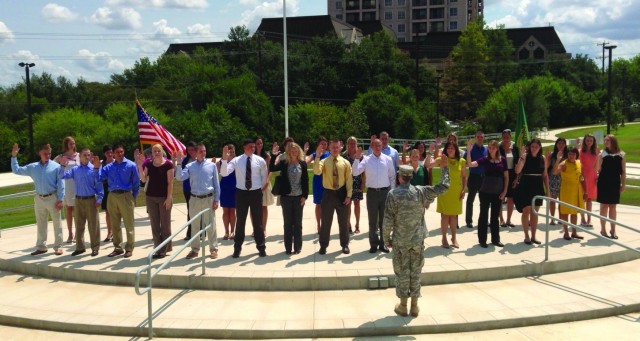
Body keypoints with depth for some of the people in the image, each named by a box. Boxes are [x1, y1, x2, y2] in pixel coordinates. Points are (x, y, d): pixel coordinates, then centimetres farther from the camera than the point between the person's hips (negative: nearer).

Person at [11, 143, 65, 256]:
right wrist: (14, 156, 4)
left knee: (57, 223, 3)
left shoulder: (56, 166, -6)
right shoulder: (33, 167, 6)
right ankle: (41, 247, 22)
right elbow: (16, 170, 11)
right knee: (40, 224, 12)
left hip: (52, 198, -4)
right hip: (39, 199, 4)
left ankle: (58, 246, 10)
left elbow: (61, 184, -7)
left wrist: (60, 200, -12)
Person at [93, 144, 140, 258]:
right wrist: (97, 167, -10)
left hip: (125, 196, -4)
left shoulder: (131, 165, -2)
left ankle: (129, 248, 7)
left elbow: (136, 183, 1)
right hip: (112, 197, 4)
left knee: (129, 224, 0)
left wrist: (134, 197, 2)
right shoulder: (109, 167, 9)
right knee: (115, 224, 12)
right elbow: (99, 178, 1)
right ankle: (118, 248, 22)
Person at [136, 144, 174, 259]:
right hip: (151, 197, 5)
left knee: (165, 224, 3)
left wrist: (169, 197, -14)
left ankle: (164, 249, 9)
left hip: (164, 197, -5)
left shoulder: (168, 164, -8)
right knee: (154, 224, 7)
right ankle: (157, 248, 14)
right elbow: (144, 179, 4)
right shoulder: (149, 164, 7)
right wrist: (140, 166, -7)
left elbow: (170, 182, -9)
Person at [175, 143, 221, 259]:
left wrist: (217, 199, -2)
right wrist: (179, 162, -15)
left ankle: (213, 249, 12)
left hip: (209, 198, -2)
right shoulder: (190, 166, 2)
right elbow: (180, 177, -11)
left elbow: (216, 183, 1)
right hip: (195, 199, 2)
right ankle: (195, 249, 21)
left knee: (211, 225, 3)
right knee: (195, 225, 10)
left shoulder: (211, 165, -1)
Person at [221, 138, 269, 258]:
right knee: (240, 221, 9)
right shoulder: (236, 160, -6)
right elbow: (224, 173, -18)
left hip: (256, 193, 0)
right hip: (241, 193, 0)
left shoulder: (260, 160, -3)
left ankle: (261, 247, 22)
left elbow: (264, 177, 10)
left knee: (257, 221, 10)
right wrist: (224, 159, -29)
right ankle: (237, 248, 20)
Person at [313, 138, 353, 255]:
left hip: (341, 193, 1)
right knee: (326, 221, 6)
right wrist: (317, 157, -31)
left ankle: (345, 245, 23)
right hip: (328, 193, -1)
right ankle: (323, 245, 17)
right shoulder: (324, 161, -4)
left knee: (343, 221, 10)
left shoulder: (345, 162, 0)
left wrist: (348, 195, -4)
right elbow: (317, 172, -23)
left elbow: (349, 179, 1)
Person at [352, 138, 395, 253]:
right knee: (373, 220, 7)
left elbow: (392, 176, 8)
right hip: (372, 192, -1)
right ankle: (374, 244, 19)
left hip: (385, 192, 1)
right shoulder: (366, 160, -3)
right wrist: (357, 158, -21)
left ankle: (383, 243, 21)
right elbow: (355, 172, -13)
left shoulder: (388, 159, 1)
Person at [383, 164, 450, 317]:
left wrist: (386, 239, 1)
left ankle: (403, 306, 17)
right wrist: (445, 169, 15)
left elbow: (388, 220, -12)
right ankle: (414, 306, 18)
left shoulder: (393, 194, -12)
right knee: (415, 272, 11)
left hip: (400, 241, -2)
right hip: (418, 240, 2)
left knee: (402, 272, 9)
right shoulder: (420, 192, -6)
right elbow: (443, 187, 2)